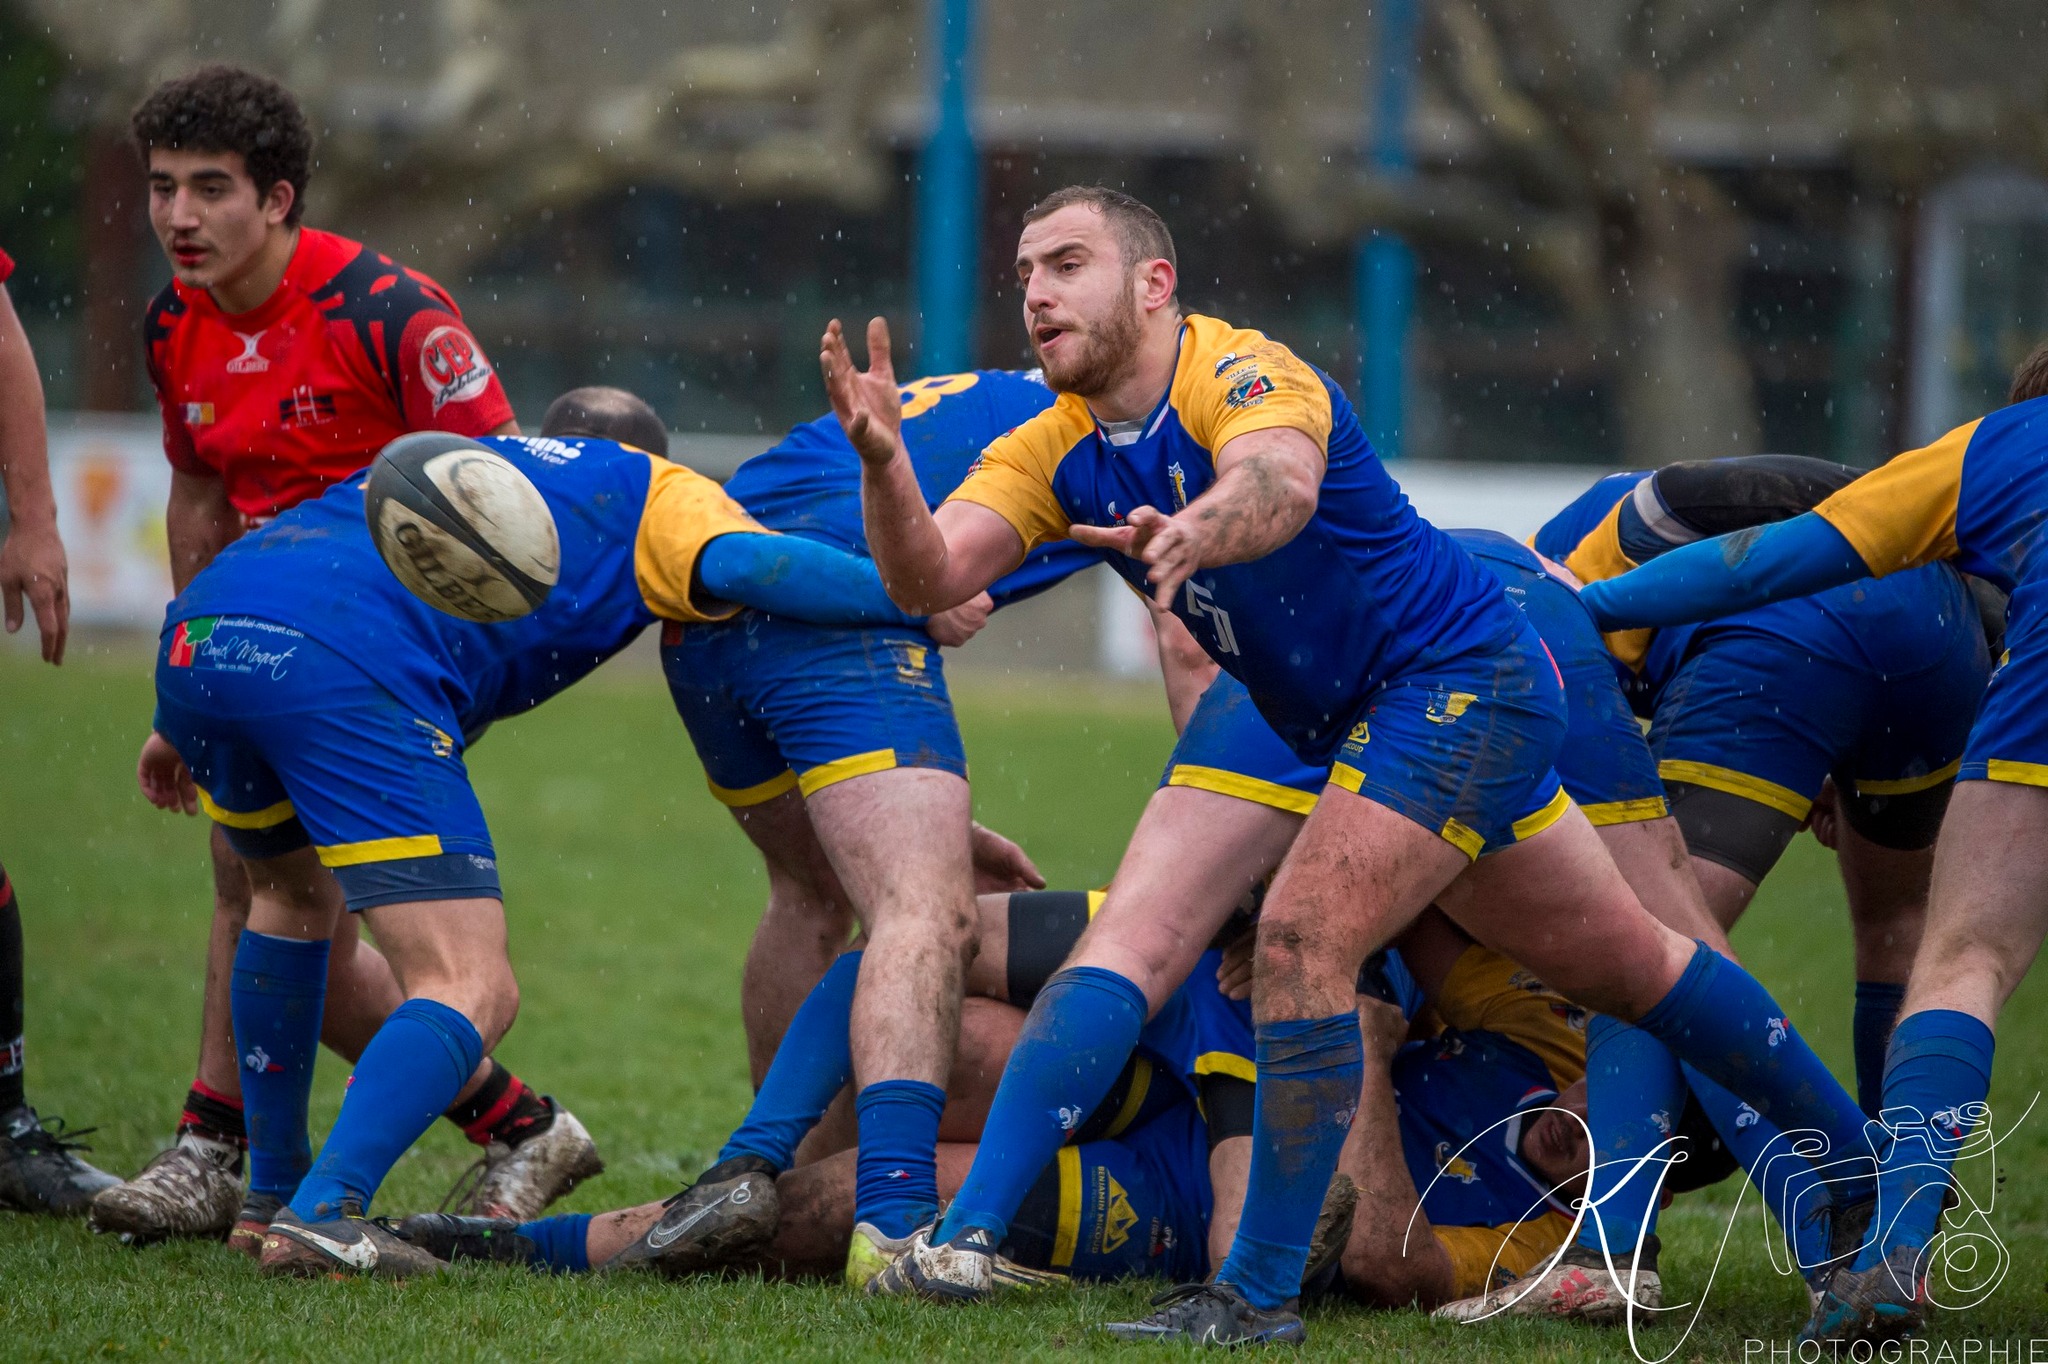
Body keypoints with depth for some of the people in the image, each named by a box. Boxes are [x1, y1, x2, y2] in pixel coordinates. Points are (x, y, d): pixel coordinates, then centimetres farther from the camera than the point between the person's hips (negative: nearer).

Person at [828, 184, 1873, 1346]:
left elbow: (1280, 481, -46)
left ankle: (1262, 1293, -16)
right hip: (1346, 729, 9)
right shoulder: (1057, 452, 1)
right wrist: (882, 460, -33)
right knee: (1629, 964, 18)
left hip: (1463, 679, -9)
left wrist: (1197, 531, -68)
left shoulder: (1240, 374, -22)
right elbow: (927, 577, -13)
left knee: (1303, 937, -23)